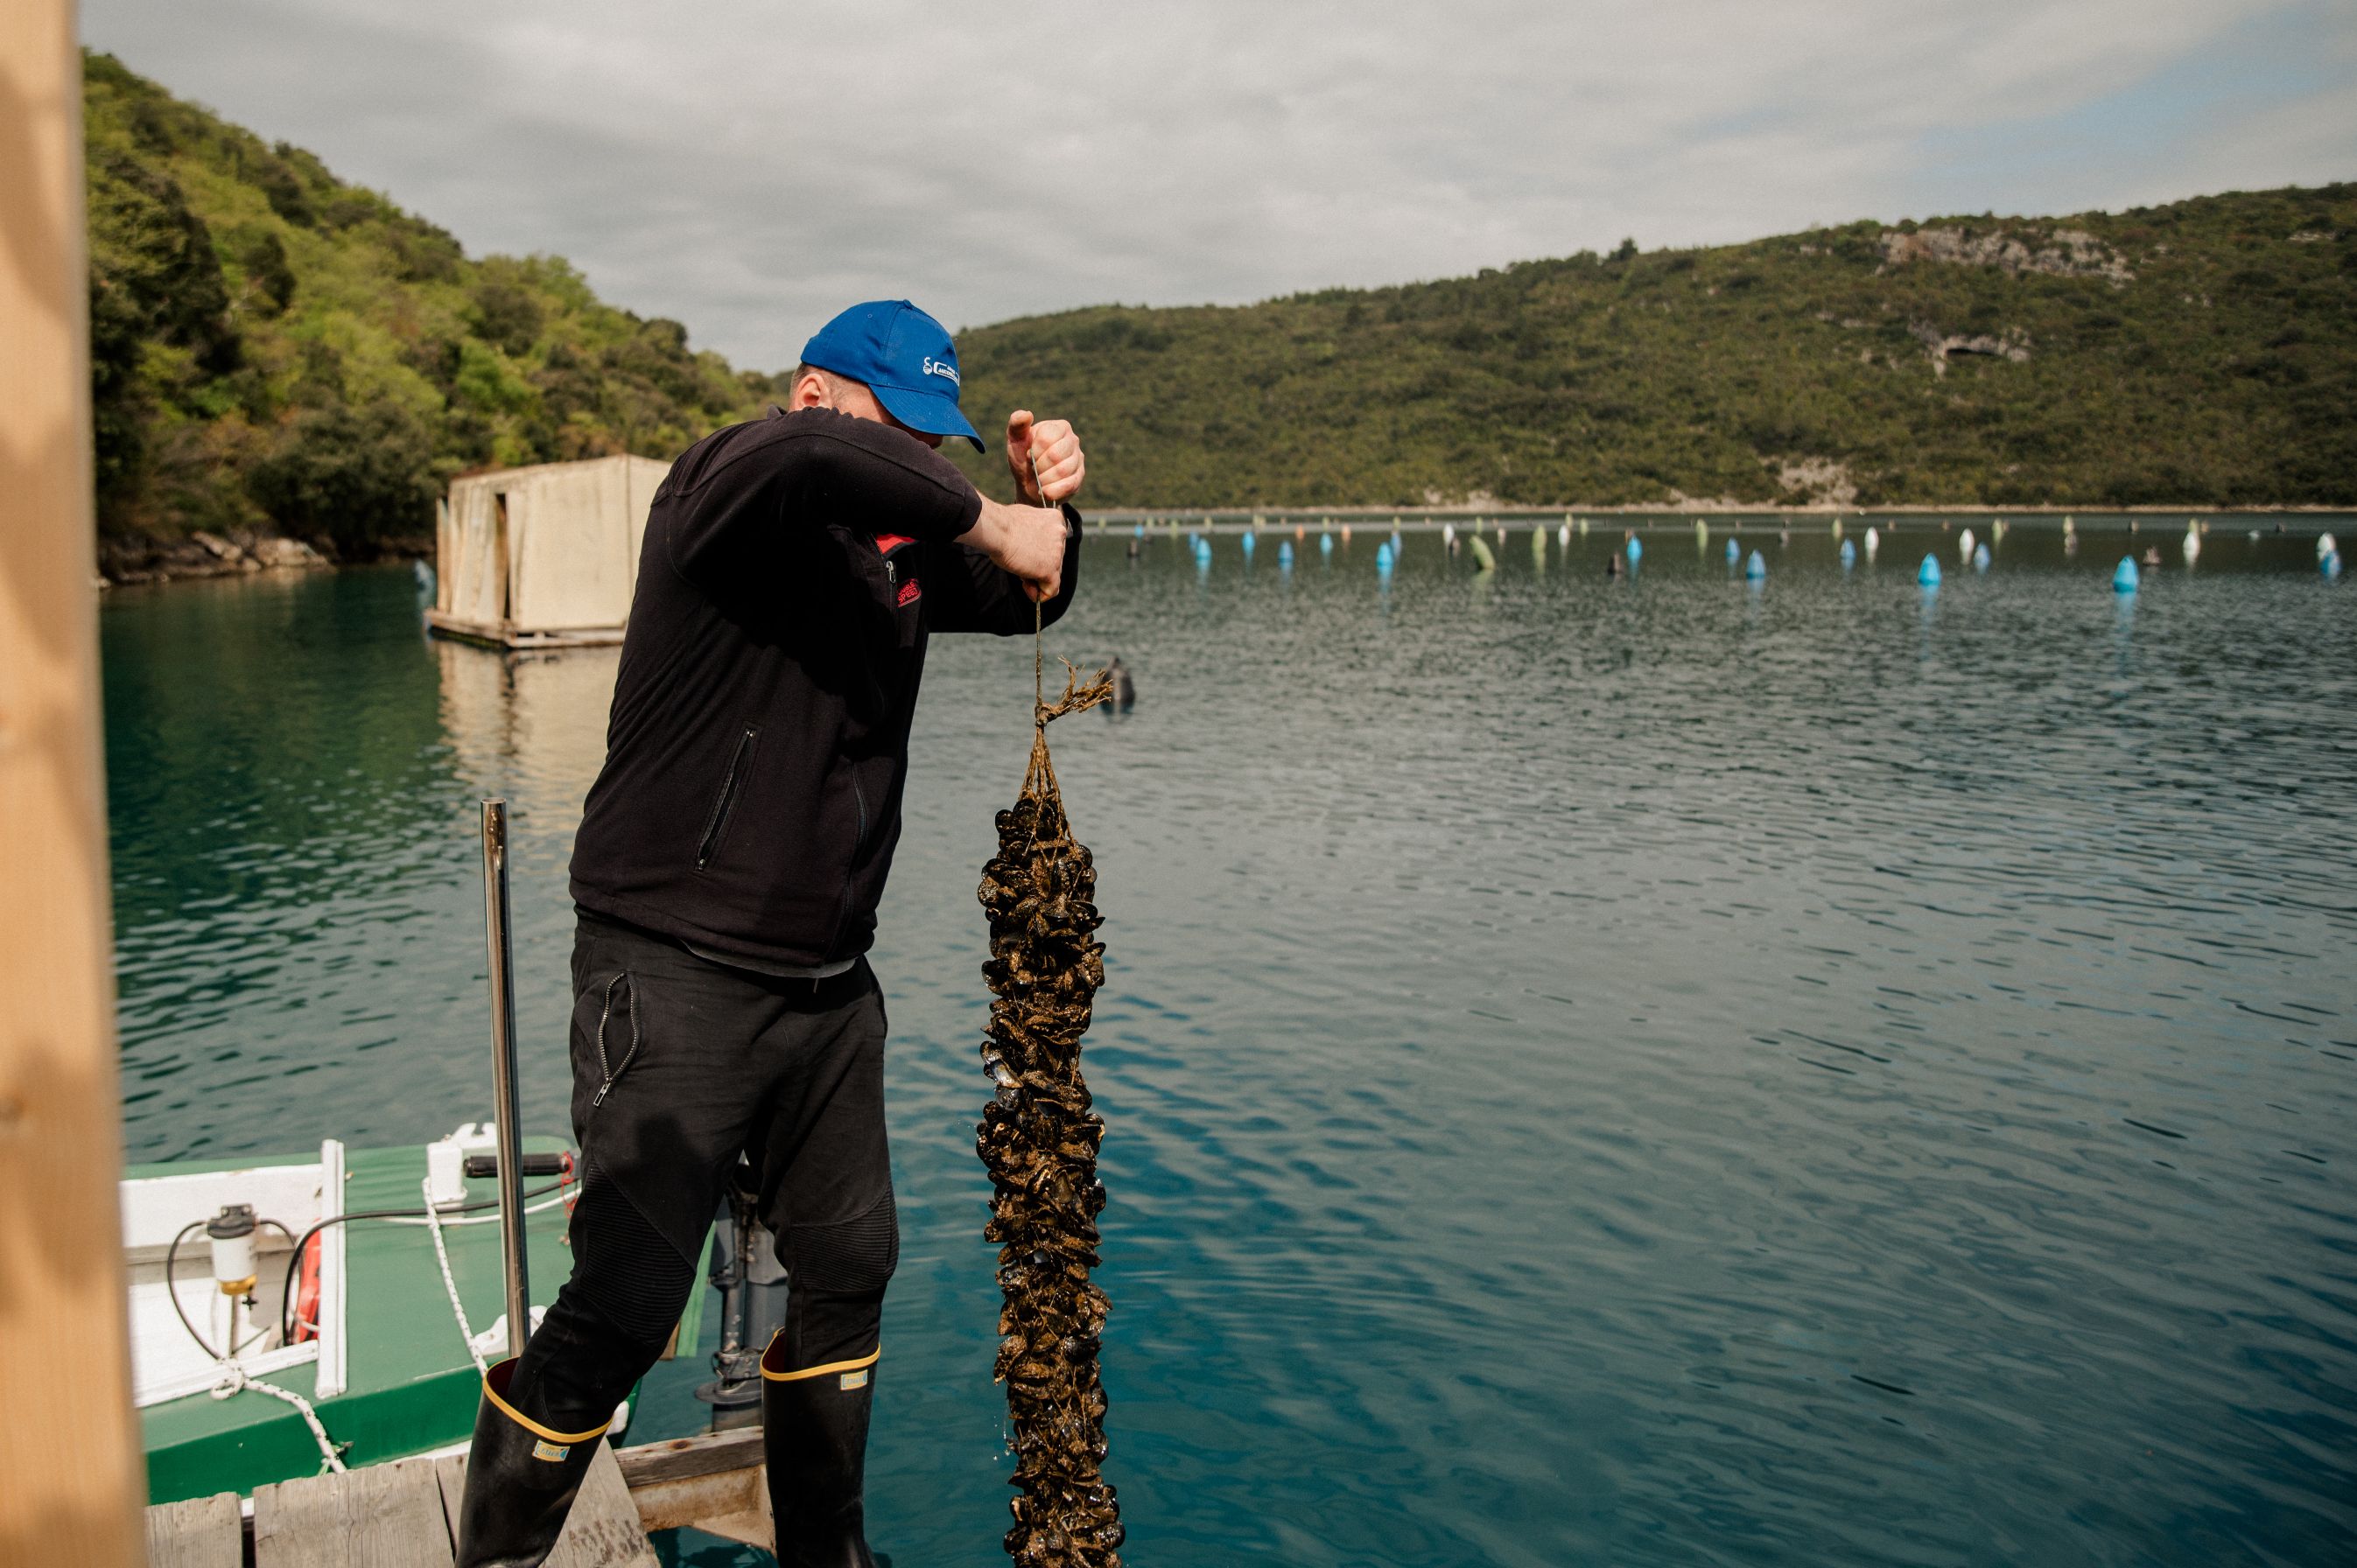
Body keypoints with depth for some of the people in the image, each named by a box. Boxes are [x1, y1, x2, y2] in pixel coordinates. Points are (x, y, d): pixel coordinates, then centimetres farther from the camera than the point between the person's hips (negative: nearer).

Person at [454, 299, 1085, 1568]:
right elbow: (810, 455, -34)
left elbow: (1031, 601, 21)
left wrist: (1048, 505, 0)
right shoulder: (718, 491, -10)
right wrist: (988, 520, -24)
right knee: (626, 1307, -9)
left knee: (848, 1269, 15)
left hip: (828, 981, 8)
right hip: (678, 976, -8)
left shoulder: (896, 543, 12)